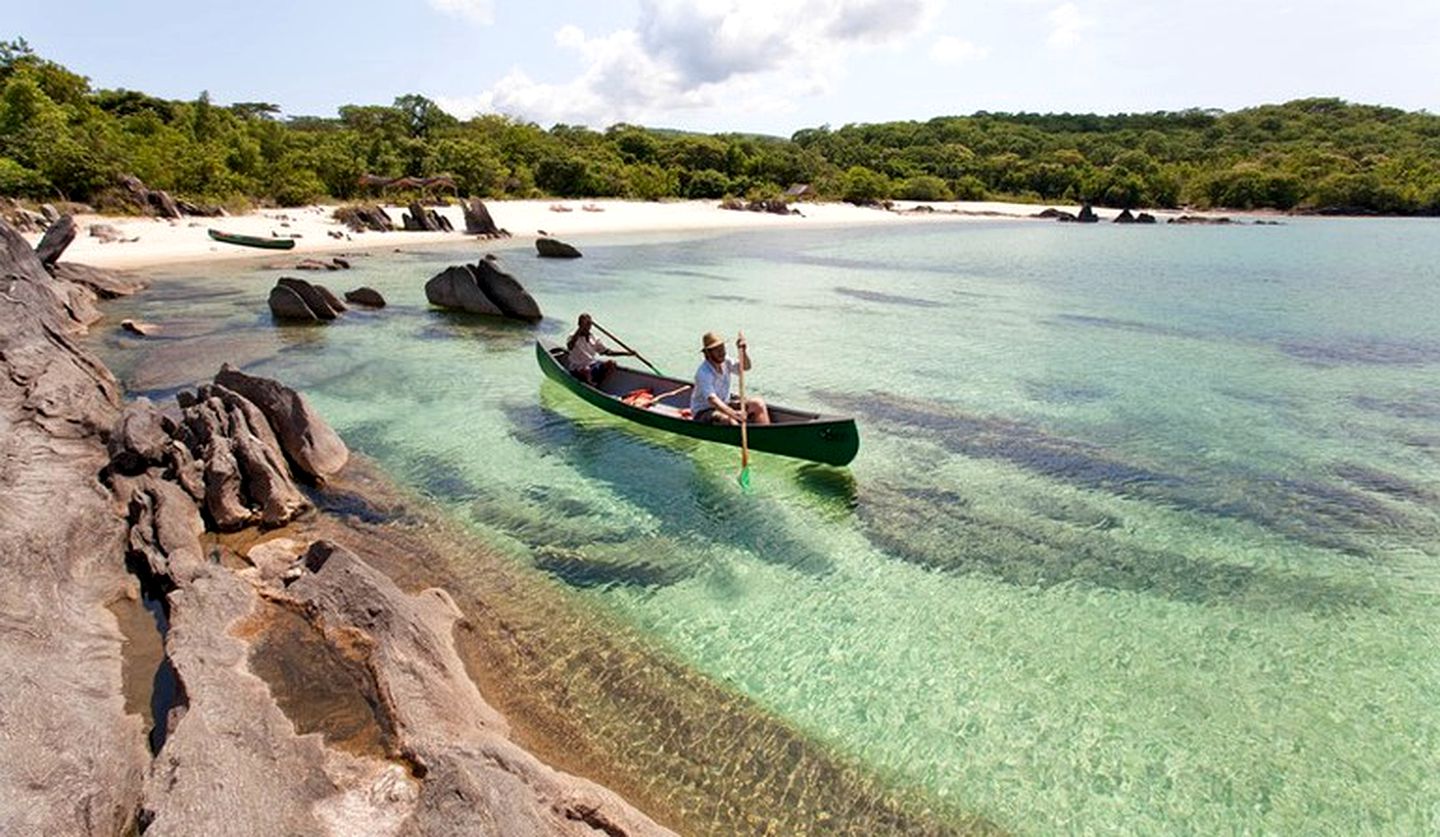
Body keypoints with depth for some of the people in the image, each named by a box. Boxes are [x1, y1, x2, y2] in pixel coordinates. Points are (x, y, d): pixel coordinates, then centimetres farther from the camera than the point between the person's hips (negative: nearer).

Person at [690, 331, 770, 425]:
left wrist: (743, 351, -26)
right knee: (727, 419, -39)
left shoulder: (725, 362, -2)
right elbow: (712, 399, -37)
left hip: (723, 405, 8)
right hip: (703, 412, -8)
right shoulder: (703, 373, -26)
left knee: (758, 404, -7)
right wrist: (734, 413, -50)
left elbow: (745, 367, -6)